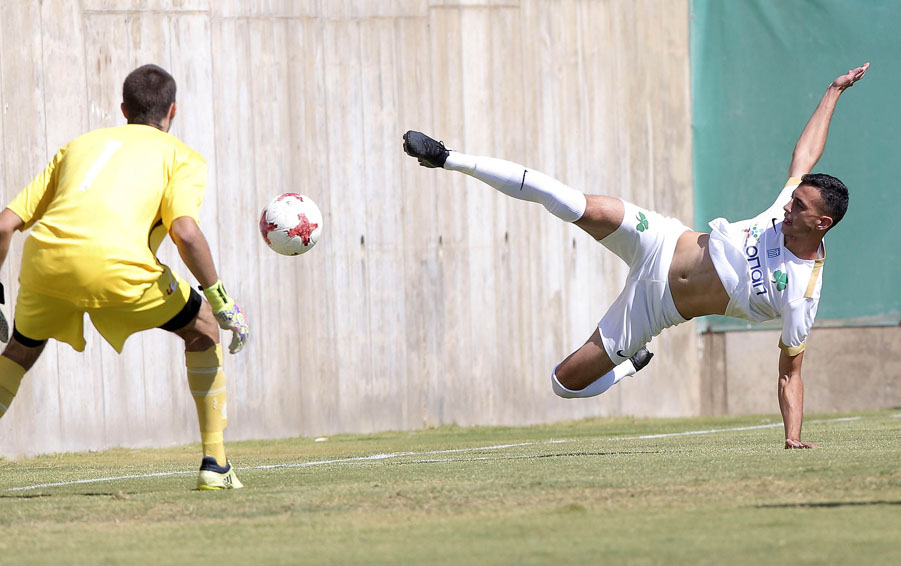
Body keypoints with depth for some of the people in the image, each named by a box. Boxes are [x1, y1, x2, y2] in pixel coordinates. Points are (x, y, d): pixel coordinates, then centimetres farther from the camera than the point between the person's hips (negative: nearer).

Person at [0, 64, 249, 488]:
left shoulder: (79, 145, 31)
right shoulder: (182, 156, 19)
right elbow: (185, 231, -3)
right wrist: (220, 300, 5)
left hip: (44, 254, 4)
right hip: (114, 262, -4)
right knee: (204, 330, 22)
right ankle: (214, 463, 19)